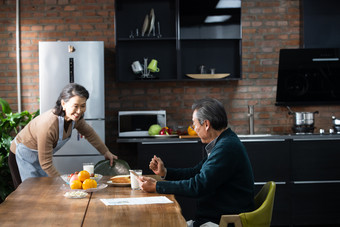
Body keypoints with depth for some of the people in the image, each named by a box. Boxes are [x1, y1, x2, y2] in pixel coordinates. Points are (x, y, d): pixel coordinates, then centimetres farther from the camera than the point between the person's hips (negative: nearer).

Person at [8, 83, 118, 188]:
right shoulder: (48, 125, -39)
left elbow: (89, 133, 8)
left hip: (41, 156, 7)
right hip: (23, 156, -7)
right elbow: (46, 164, -30)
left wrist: (106, 152, 14)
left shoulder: (75, 117, -16)